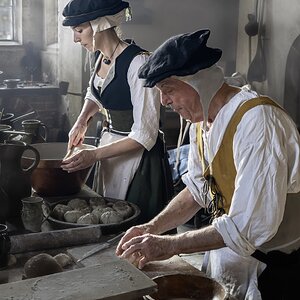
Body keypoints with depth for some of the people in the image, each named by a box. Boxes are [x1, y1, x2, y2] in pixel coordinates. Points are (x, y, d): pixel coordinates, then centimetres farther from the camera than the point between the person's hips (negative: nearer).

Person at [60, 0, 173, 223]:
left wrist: (94, 155, -20)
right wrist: (82, 121, 8)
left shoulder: (138, 62, -21)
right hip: (110, 148, 8)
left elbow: (145, 136, -21)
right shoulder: (102, 58, 3)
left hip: (138, 156, -8)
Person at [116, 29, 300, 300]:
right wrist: (153, 227, -4)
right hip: (227, 251, 7)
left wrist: (170, 245, -25)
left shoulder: (257, 120, -28)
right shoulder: (201, 120, -1)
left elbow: (252, 224, -31)